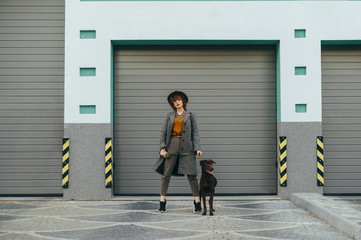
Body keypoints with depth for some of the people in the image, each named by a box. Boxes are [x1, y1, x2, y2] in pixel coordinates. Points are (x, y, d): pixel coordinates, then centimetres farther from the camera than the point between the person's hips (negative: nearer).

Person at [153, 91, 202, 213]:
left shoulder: (190, 115, 11)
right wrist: (162, 147, -4)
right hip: (172, 146, 1)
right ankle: (162, 201, 8)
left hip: (186, 147, -1)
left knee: (191, 175, -4)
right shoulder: (170, 116, 13)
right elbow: (163, 132, 9)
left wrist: (197, 148, -7)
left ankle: (197, 202, 2)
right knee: (166, 174, 0)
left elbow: (195, 132, 5)